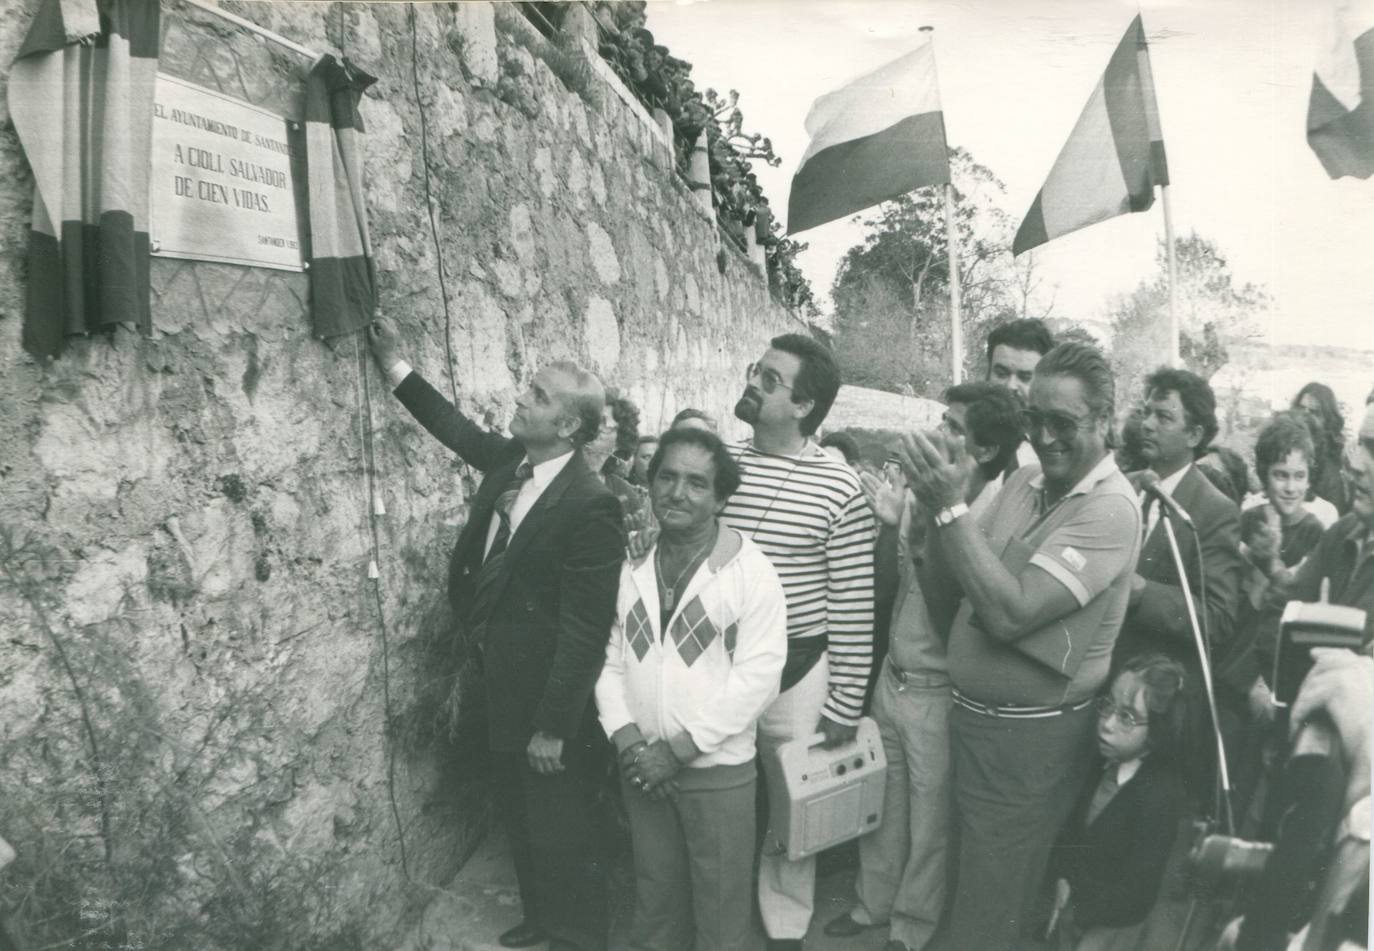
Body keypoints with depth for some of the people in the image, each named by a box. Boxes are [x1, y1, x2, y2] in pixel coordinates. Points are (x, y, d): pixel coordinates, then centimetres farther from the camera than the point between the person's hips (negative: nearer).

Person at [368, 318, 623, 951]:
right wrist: (395, 364, 12)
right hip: (503, 688, 8)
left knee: (561, 832, 11)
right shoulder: (509, 460, -2)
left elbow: (583, 630, -24)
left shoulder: (589, 506, -26)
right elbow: (459, 430, 18)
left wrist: (554, 727, -19)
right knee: (518, 816, 25)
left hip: (551, 704, -8)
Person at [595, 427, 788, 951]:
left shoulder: (750, 571, -12)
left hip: (718, 771, -4)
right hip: (642, 770, 4)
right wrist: (627, 738, -10)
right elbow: (610, 659, 5)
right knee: (654, 901, 21)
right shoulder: (631, 568, 3)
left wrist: (678, 749, -17)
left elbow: (757, 676, -17)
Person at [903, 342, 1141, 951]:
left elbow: (1010, 614, -26)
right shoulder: (1024, 482, 4)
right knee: (970, 887, 23)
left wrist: (950, 506, -26)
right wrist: (935, 507, -13)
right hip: (971, 717, 7)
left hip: (1030, 738, -7)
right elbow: (945, 606, 3)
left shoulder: (1110, 508, -17)